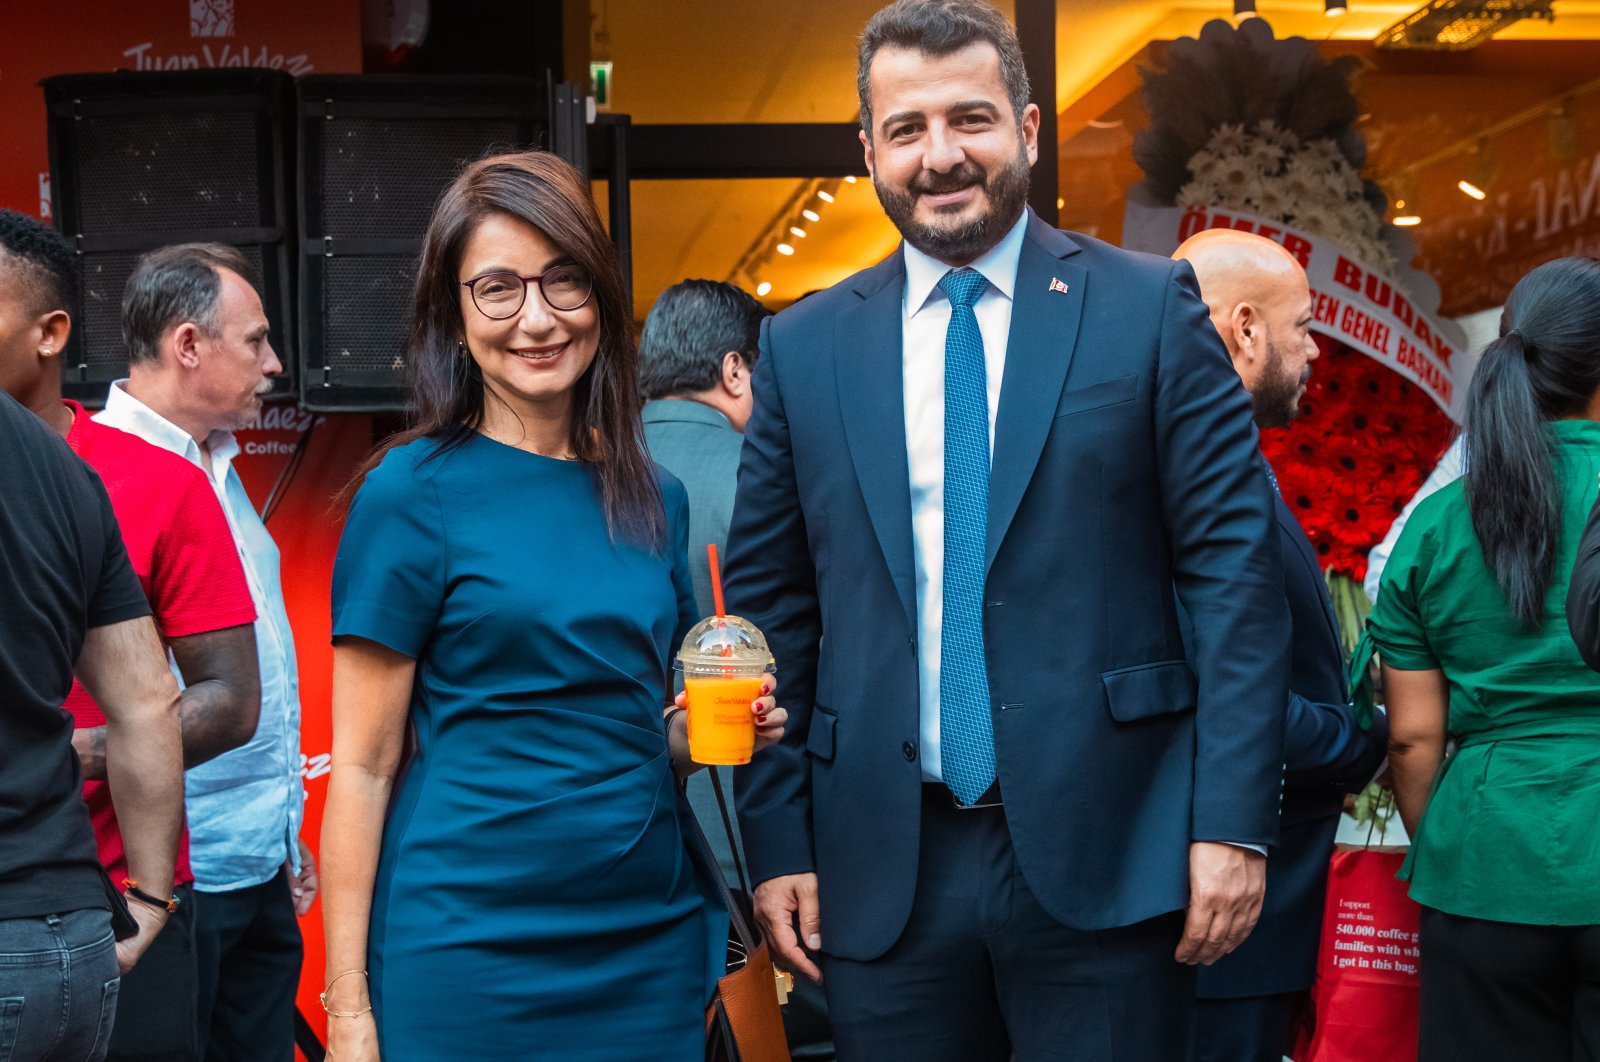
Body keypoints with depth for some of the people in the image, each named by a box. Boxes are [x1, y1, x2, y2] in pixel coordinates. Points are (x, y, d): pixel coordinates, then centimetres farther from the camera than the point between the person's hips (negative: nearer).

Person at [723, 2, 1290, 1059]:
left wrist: (1232, 822, -8)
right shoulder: (803, 347, 7)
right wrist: (778, 843, 2)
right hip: (881, 879, 2)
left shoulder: (1150, 308, 1)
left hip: (1108, 856, -2)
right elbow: (770, 608, 8)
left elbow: (1237, 567, -3)